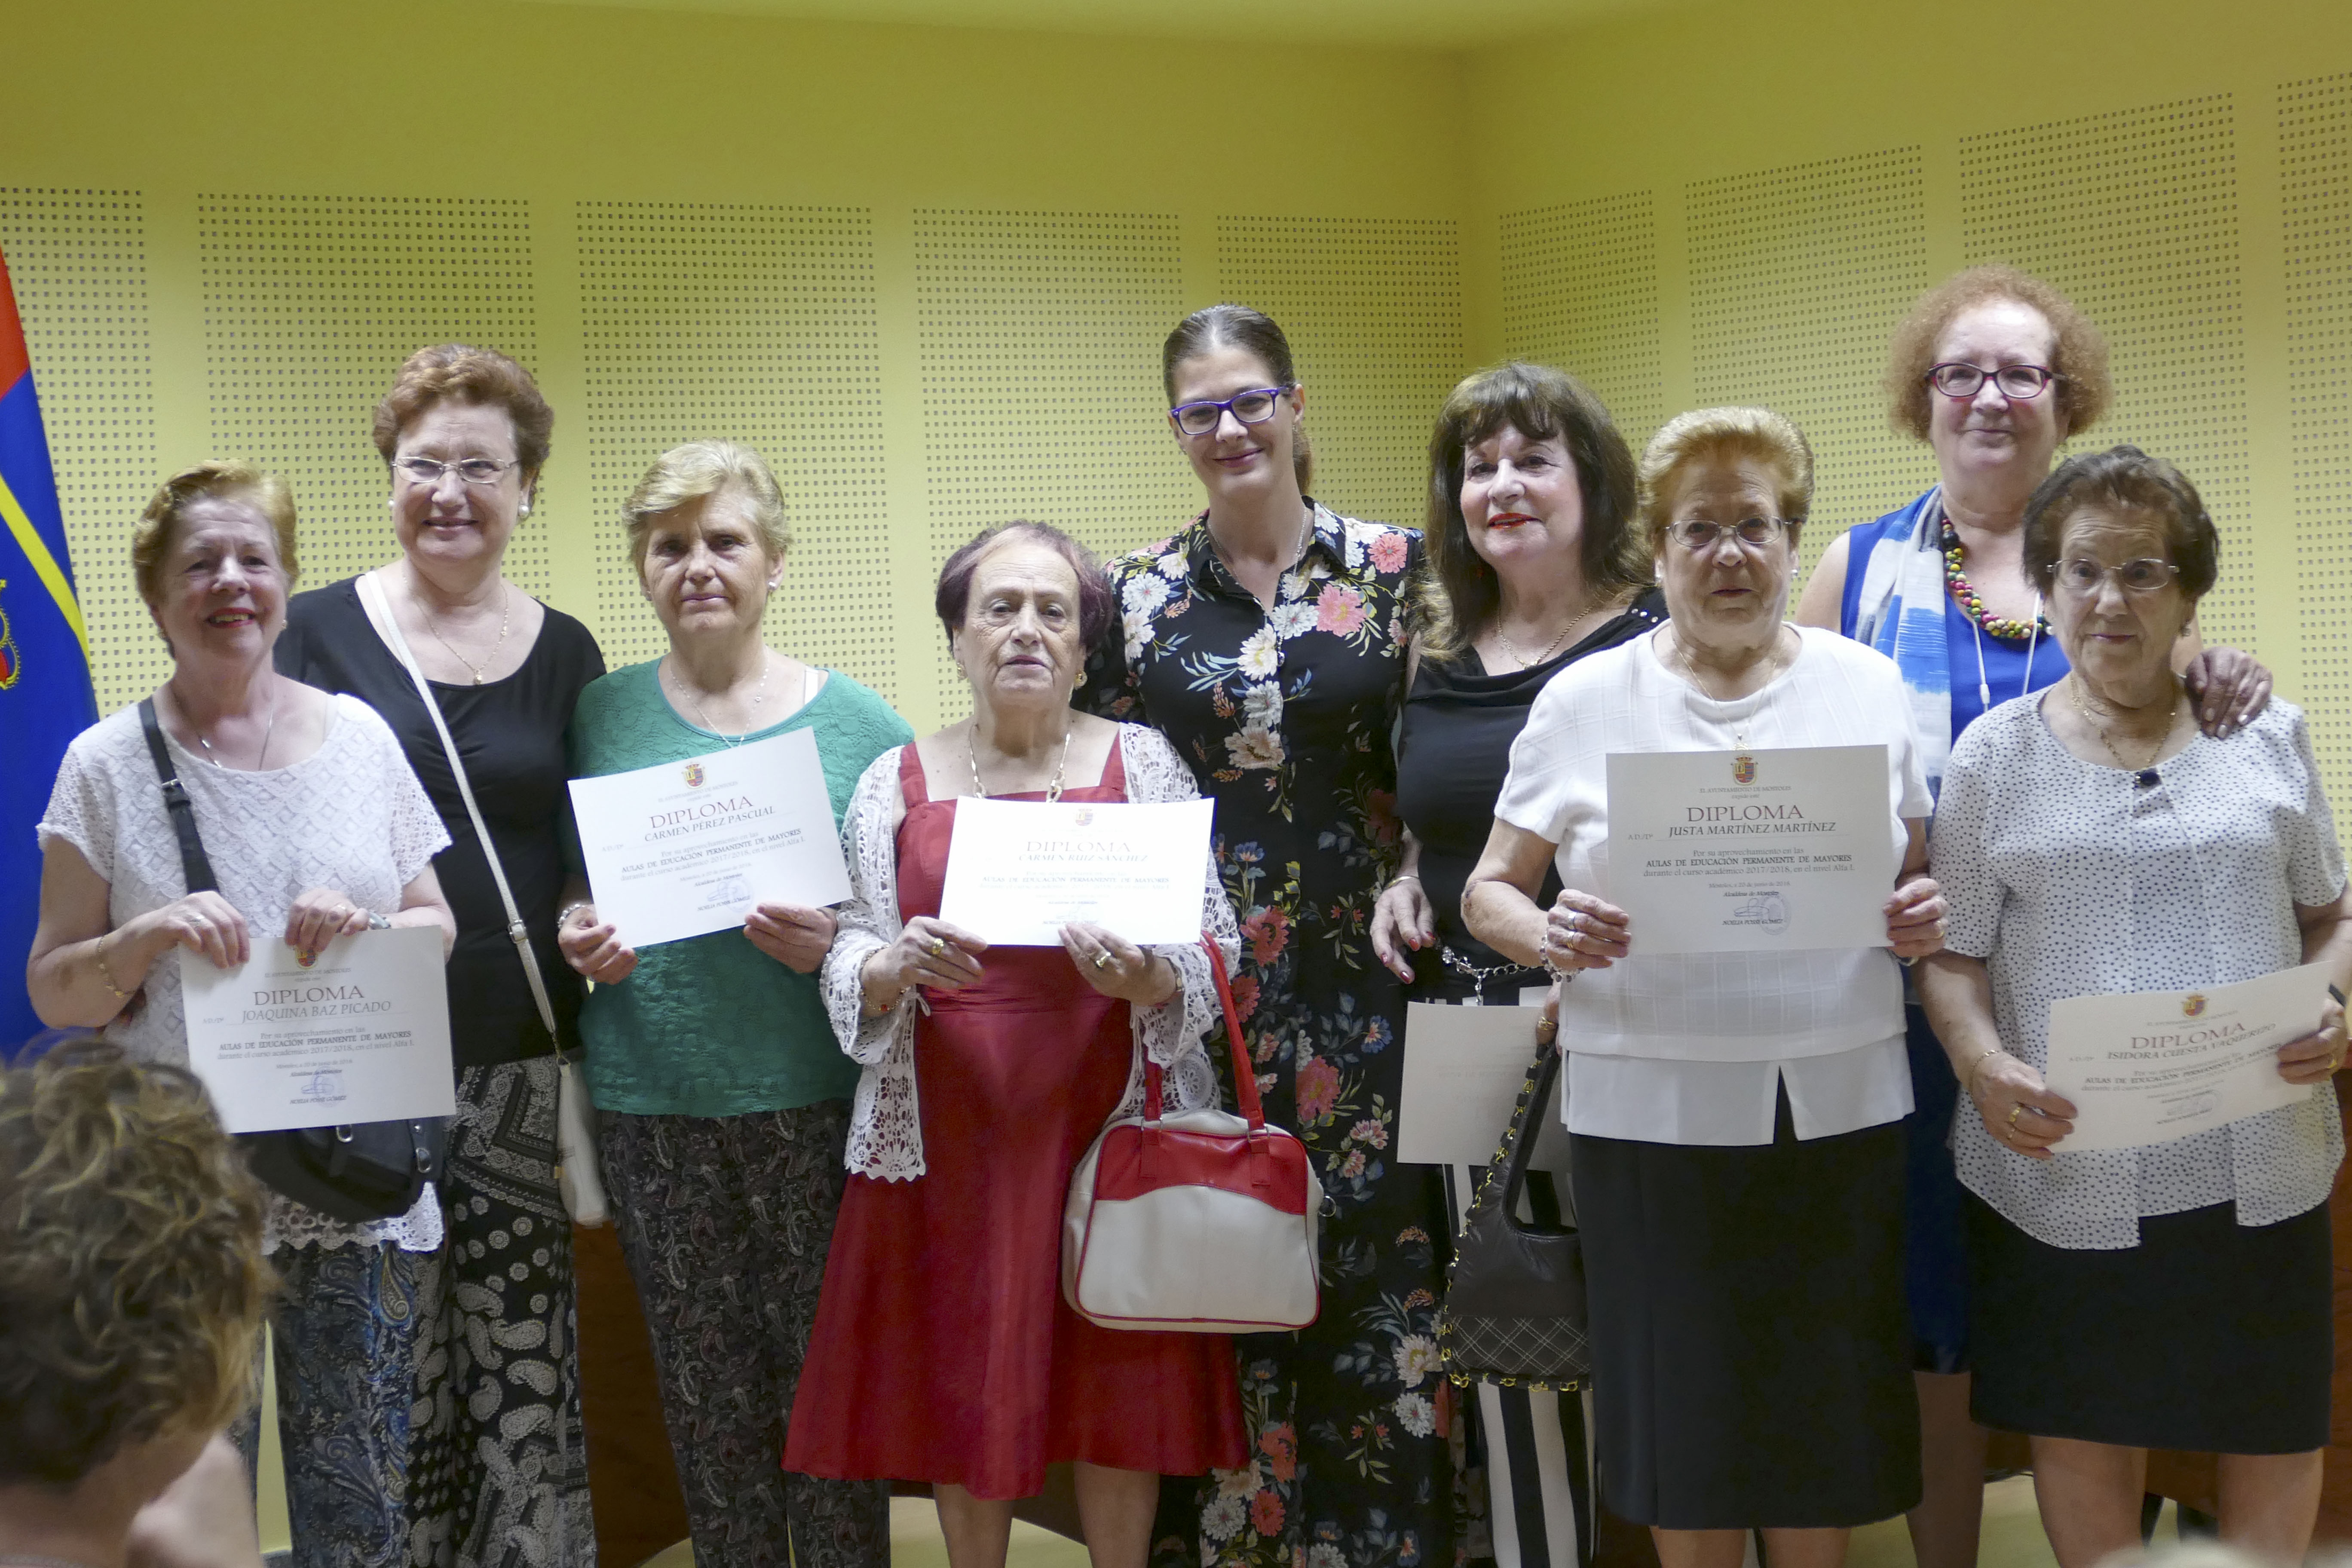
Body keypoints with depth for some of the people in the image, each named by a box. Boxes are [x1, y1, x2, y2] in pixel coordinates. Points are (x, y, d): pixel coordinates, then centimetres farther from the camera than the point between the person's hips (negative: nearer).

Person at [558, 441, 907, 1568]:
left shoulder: (856, 724, 2)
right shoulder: (601, 716, 7)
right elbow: (562, 896, 15)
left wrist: (836, 946, -15)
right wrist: (579, 940, -6)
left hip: (814, 1096, -2)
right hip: (653, 1103, 2)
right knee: (705, 1391, 9)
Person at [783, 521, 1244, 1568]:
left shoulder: (1145, 763, 4)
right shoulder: (896, 782, 7)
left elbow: (1214, 956, 1)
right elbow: (849, 967, 4)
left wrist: (1145, 979, -20)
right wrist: (898, 967, -18)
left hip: (1107, 1121, -1)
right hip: (951, 1131, 1)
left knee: (1116, 1386, 3)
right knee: (961, 1391, 5)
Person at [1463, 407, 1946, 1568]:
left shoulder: (1868, 686, 9)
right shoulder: (1584, 700, 4)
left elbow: (1916, 880, 16)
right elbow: (1488, 891, 6)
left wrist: (1922, 919, -7)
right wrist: (1548, 936, -15)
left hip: (1838, 1109, 1)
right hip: (1653, 1110, -1)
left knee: (1827, 1416, 5)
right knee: (1683, 1410, 3)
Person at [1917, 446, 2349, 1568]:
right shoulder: (1997, 753, 3)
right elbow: (1953, 955, 3)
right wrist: (1982, 1064, -16)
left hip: (2258, 1167, 1)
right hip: (2067, 1169, -1)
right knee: (2083, 1434, 8)